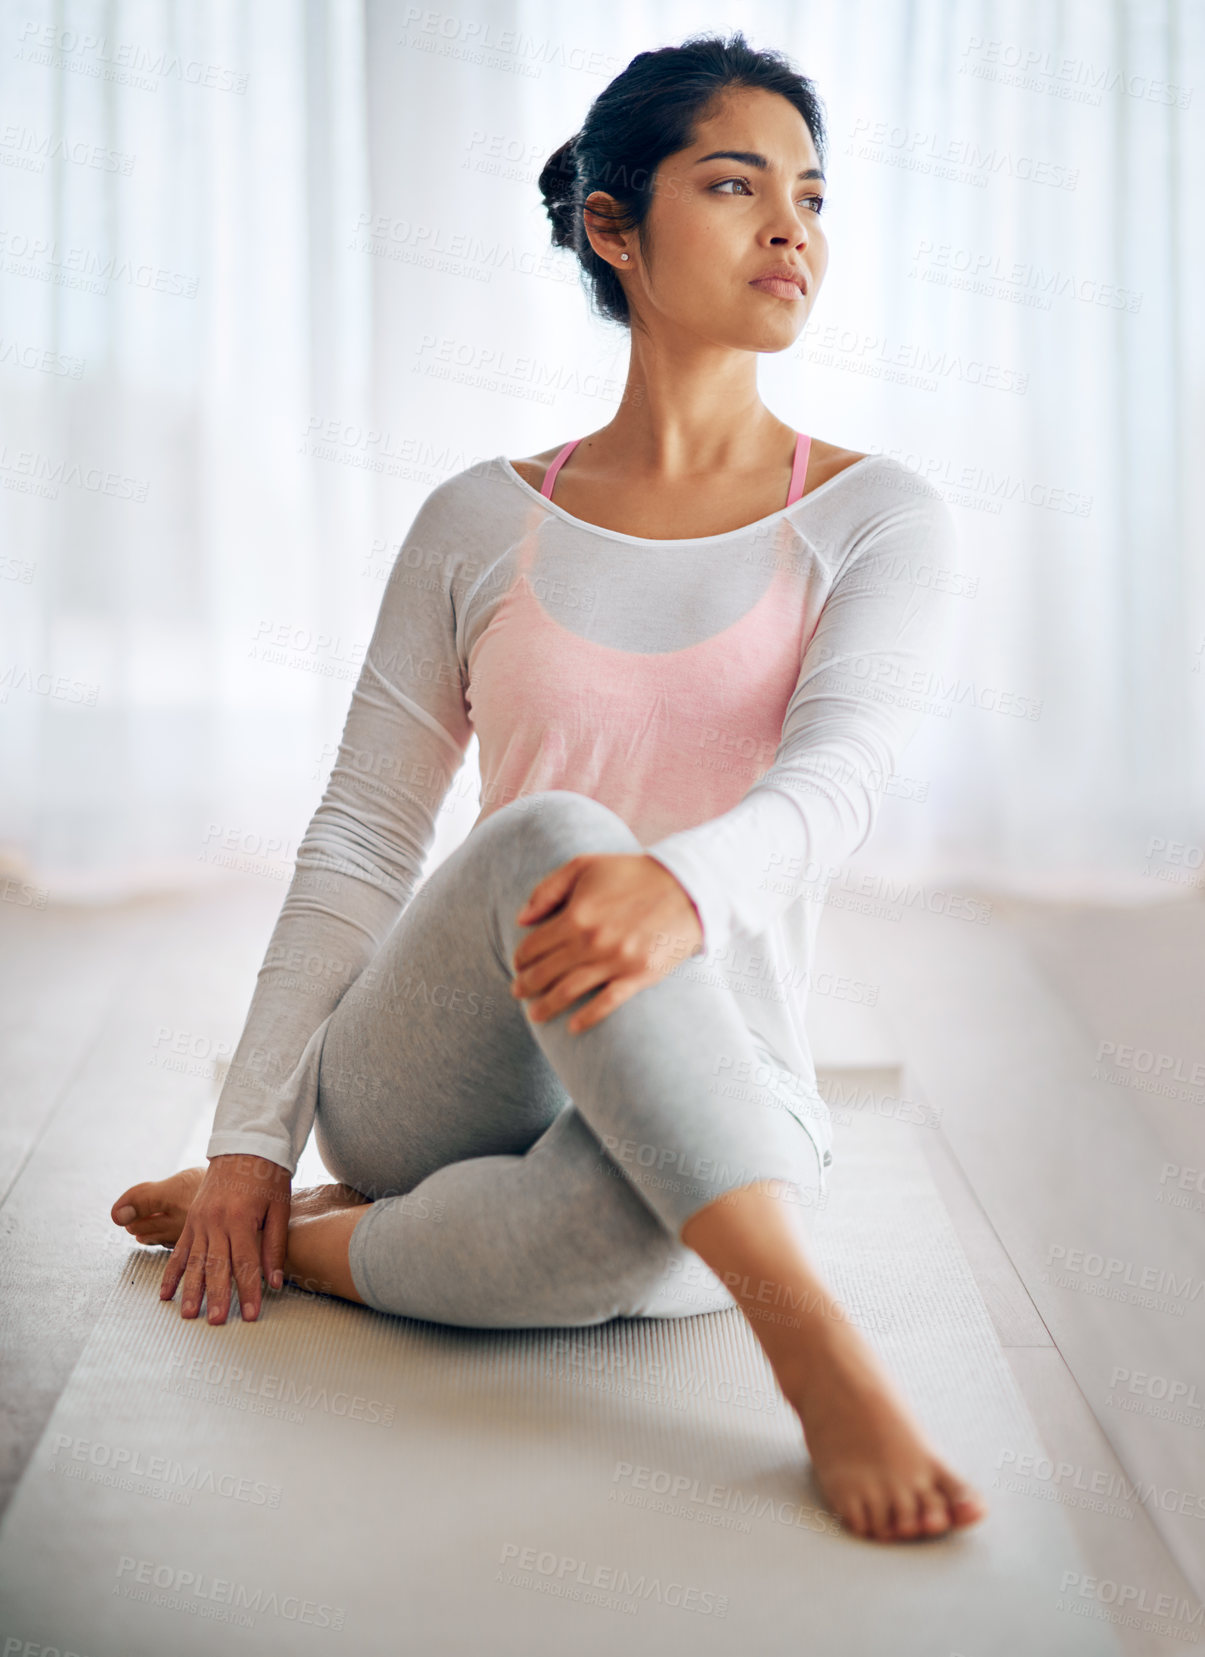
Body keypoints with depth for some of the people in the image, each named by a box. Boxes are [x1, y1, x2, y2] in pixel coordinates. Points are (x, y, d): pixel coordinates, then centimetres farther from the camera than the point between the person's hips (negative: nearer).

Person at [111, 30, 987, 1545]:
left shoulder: (876, 517, 4)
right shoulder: (481, 524, 7)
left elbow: (839, 769, -16)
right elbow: (357, 846, 8)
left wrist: (687, 884, -40)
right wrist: (250, 1134, -1)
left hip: (710, 1100, 0)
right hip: (422, 1091, 1)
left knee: (634, 1211, -39)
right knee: (549, 838, -34)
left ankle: (304, 1245, -12)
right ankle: (813, 1347, -33)